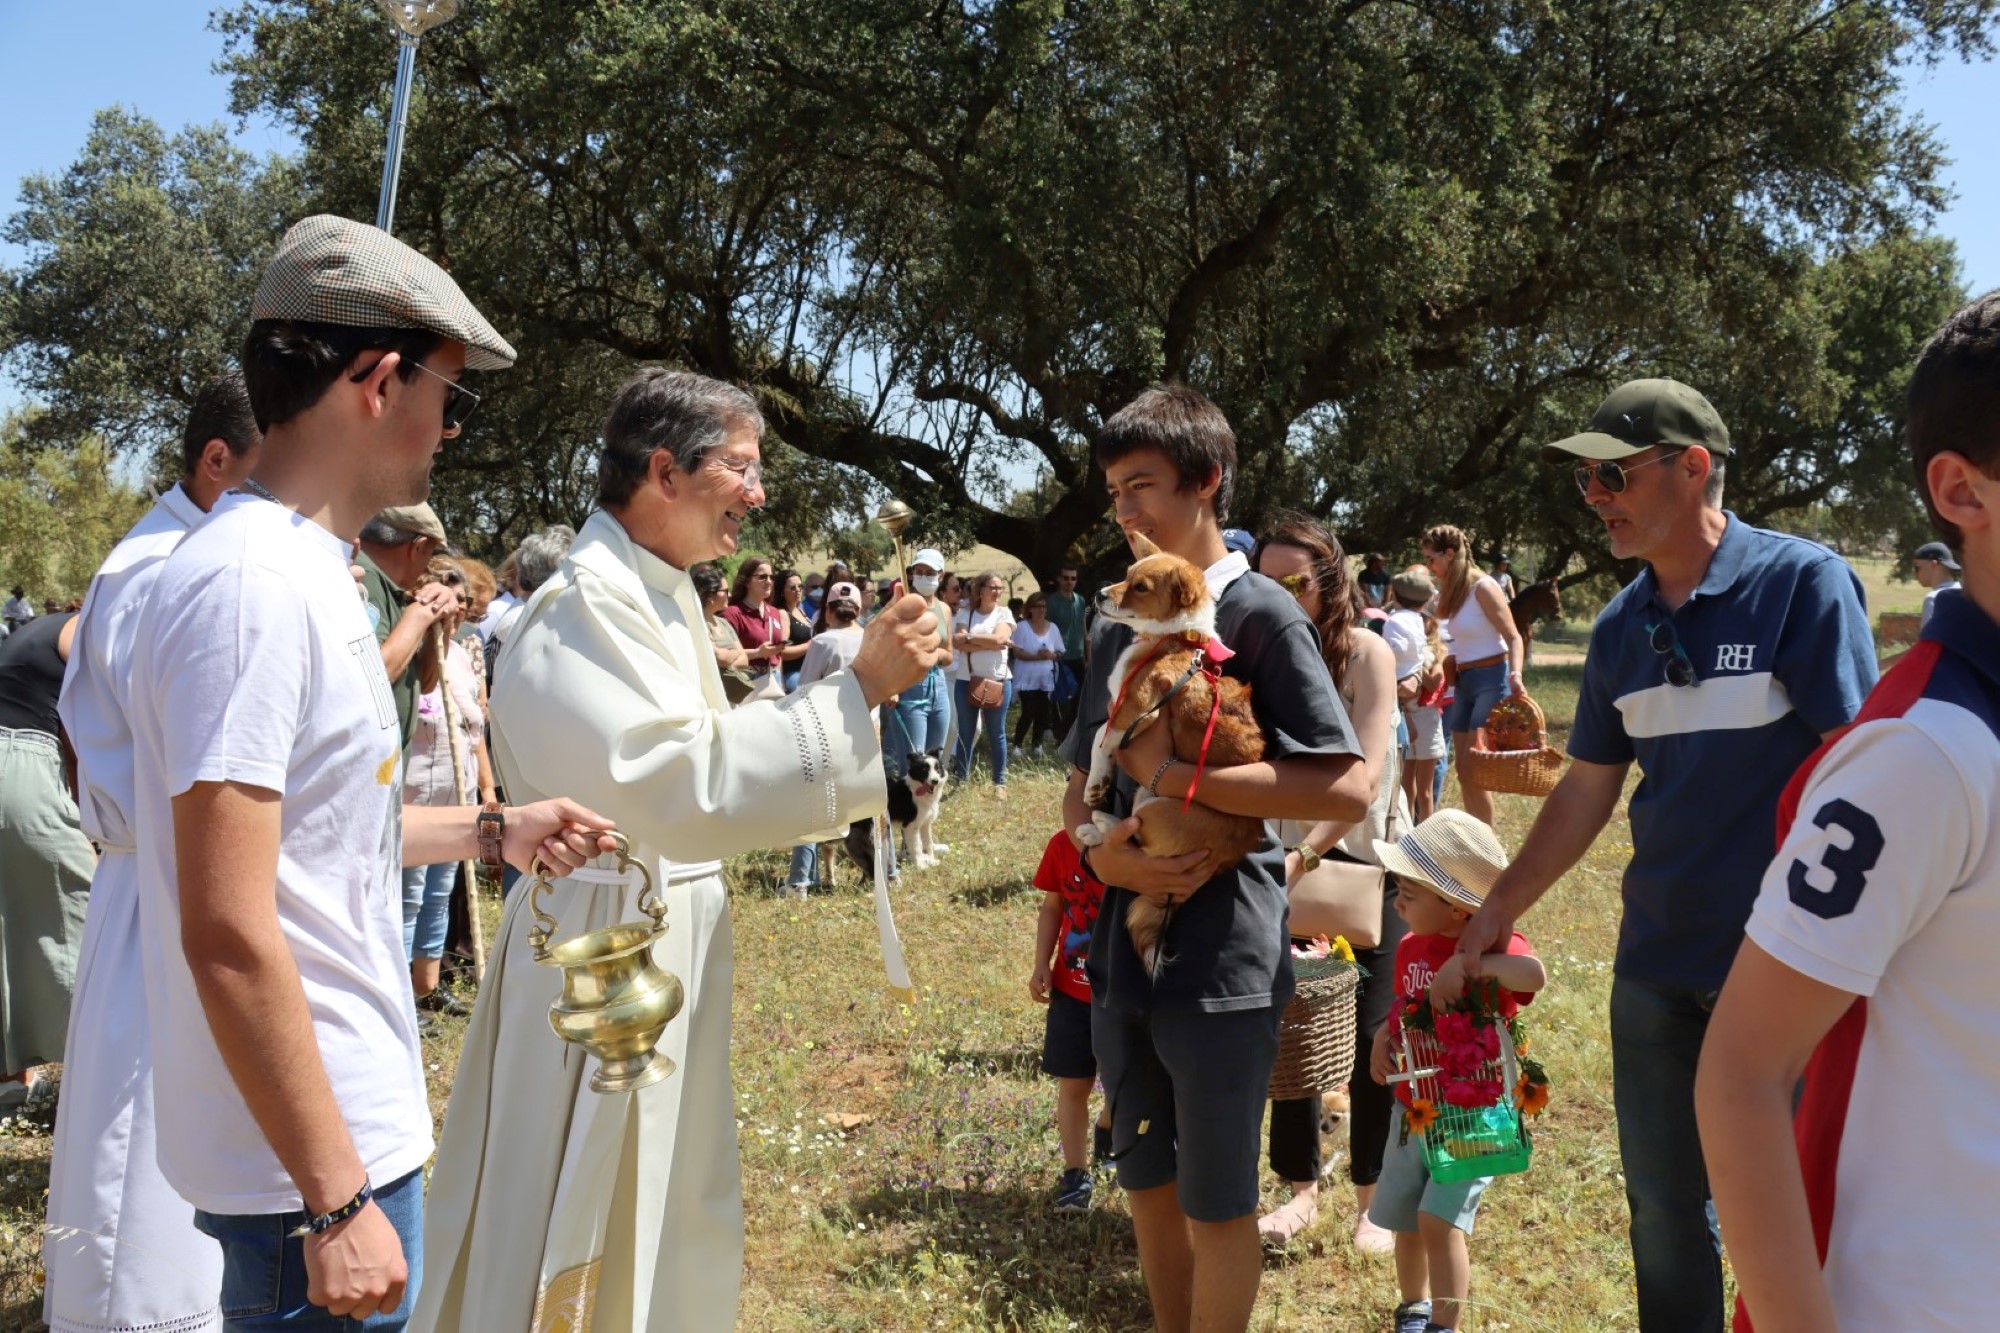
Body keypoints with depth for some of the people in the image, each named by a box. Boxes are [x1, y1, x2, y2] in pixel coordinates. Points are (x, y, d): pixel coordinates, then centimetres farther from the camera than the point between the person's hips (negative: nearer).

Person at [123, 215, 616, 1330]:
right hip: (314, 1153, -9)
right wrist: (335, 1199, -22)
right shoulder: (252, 585, -22)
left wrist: (492, 834, 19)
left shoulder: (306, 569, 8)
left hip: (357, 1119, 9)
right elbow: (228, 932, -25)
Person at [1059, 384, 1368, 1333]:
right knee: (1147, 1184, 19)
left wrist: (1176, 774, -19)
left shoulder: (1261, 615, -10)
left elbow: (1347, 790, -18)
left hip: (1223, 958, -6)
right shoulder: (1114, 630, 9)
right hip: (1123, 952, 6)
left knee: (1215, 1202, 8)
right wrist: (1100, 850, -9)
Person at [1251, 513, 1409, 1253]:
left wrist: (1304, 853, -38)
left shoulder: (1367, 653, -16)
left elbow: (1365, 775, -27)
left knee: (1372, 1035, 2)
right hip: (1287, 863, 3)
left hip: (1370, 864, -3)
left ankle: (1374, 1201, 20)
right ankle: (1300, 1191, 23)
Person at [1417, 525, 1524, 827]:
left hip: (1491, 680, -8)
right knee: (1464, 772, 8)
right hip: (1463, 683, 8)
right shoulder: (1449, 592, 10)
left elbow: (1513, 637, -16)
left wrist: (1515, 673, -31)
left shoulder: (1482, 587, -13)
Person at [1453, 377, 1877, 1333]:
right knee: (1664, 1213, 15)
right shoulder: (1621, 626, 6)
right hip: (1656, 967, 5)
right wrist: (1496, 913, 12)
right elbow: (1586, 793, 13)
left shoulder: (1802, 582, -11)